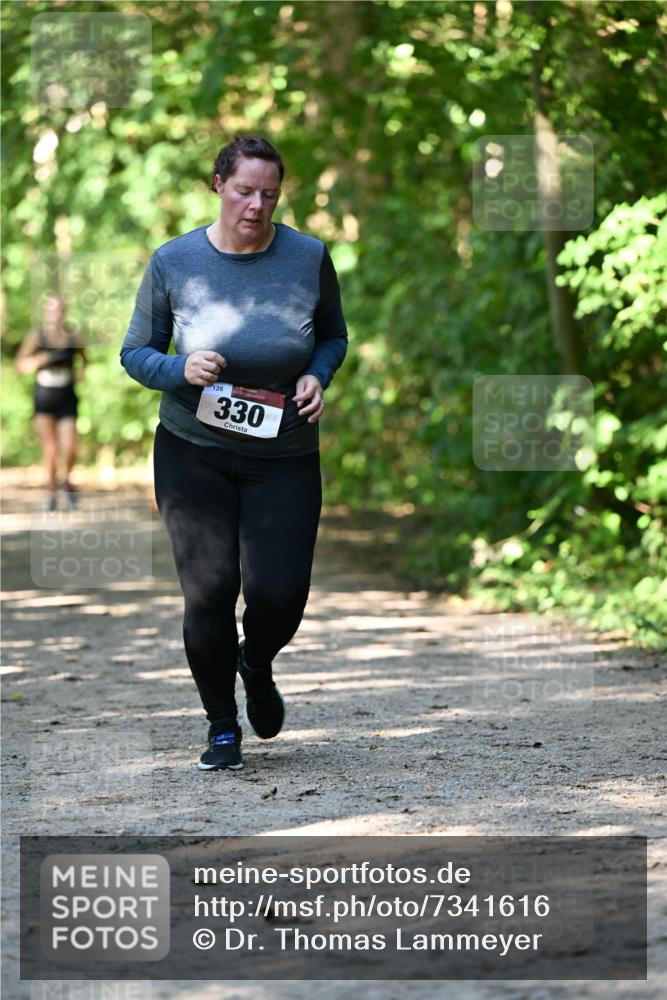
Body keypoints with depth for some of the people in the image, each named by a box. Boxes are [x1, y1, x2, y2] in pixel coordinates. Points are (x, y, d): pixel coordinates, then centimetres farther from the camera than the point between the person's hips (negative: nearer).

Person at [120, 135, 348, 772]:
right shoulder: (173, 262, -6)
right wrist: (181, 369, -18)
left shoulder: (308, 258, -4)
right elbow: (135, 353, 2)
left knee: (279, 591, -9)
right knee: (208, 591, -6)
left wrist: (317, 375, -9)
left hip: (284, 460, 1)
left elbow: (334, 336, 12)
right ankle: (222, 726, 15)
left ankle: (257, 666, 29)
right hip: (193, 454, 0)